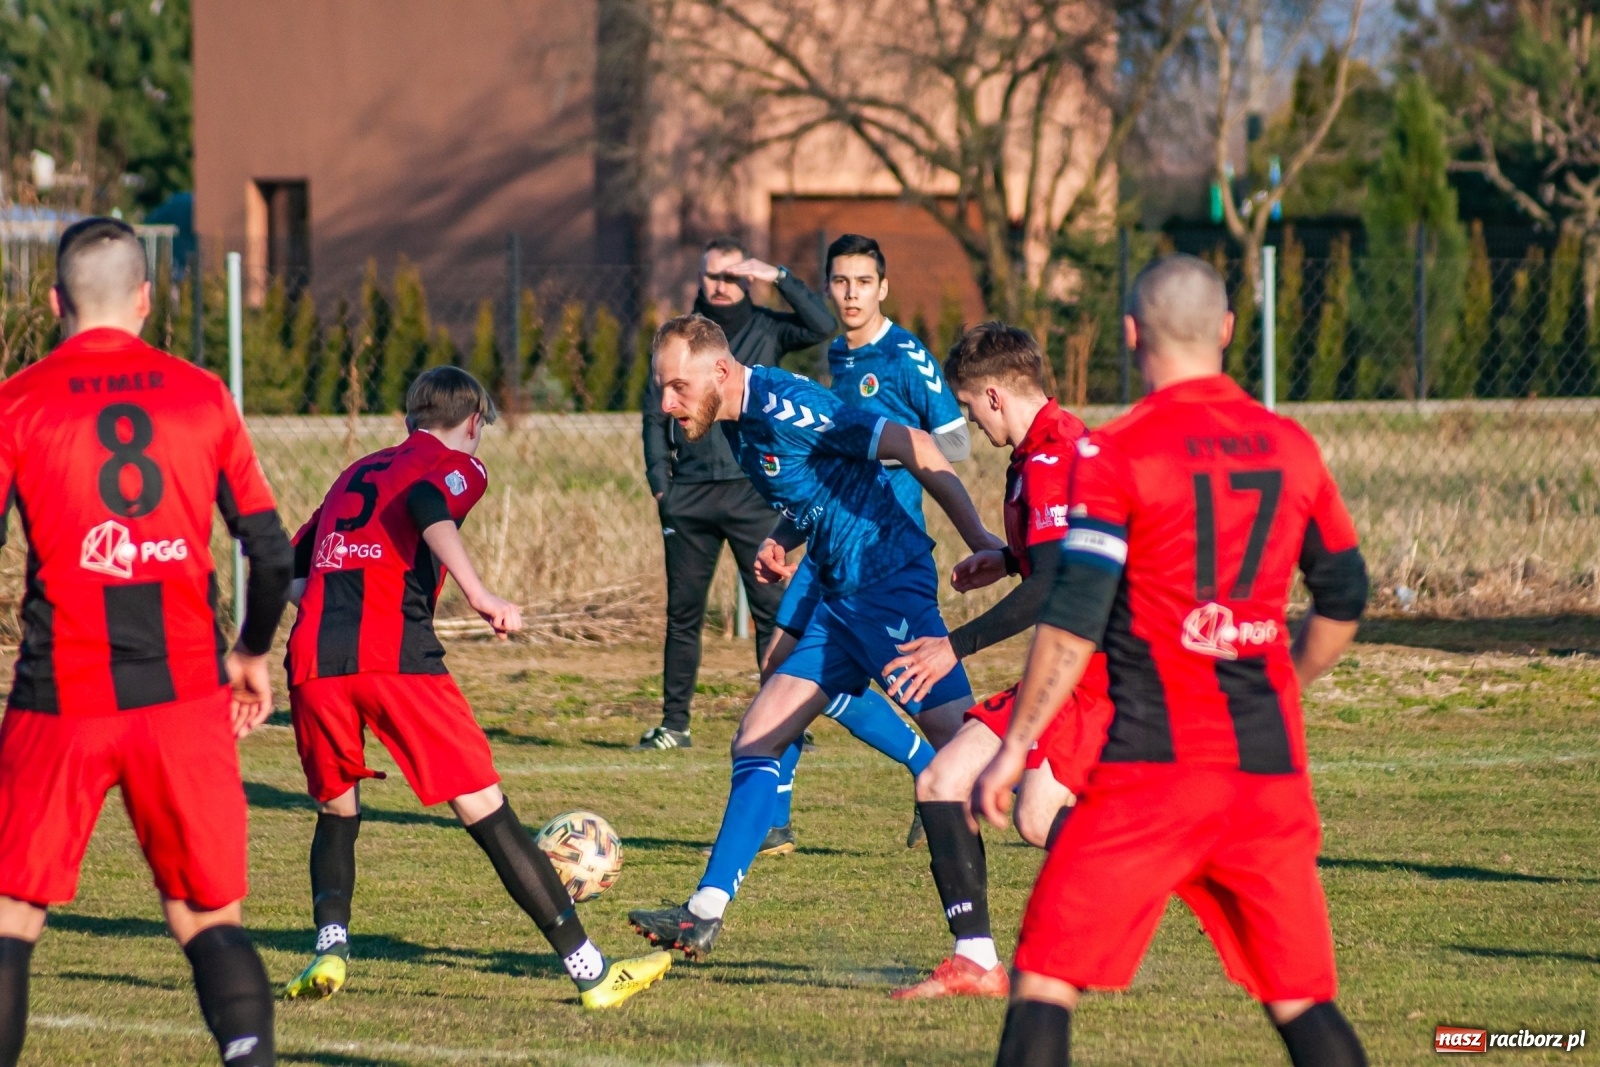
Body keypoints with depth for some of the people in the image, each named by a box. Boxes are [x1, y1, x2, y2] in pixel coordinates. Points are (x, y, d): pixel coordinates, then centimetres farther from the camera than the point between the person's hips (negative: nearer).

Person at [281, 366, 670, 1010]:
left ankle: (330, 945, 2)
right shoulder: (457, 465, 13)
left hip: (313, 658, 5)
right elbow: (427, 508, -12)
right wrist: (479, 597, -18)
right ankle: (591, 972, -1)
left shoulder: (357, 473, 30)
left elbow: (292, 572, 27)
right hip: (396, 656, -5)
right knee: (485, 811, -1)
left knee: (336, 813, 24)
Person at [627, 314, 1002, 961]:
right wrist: (780, 540, 6)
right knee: (757, 739, 5)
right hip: (842, 599, 10)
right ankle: (706, 913, 5)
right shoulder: (740, 423, 11)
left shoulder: (784, 407, -18)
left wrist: (977, 538, -19)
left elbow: (913, 448, -18)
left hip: (886, 586, -10)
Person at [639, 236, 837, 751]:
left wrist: (779, 278, -13)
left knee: (771, 607, -6)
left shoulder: (766, 328, 6)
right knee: (683, 612, 4)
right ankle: (674, 723, 10)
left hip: (753, 490, -2)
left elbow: (823, 326, -11)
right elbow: (656, 414, 13)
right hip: (690, 495, 2)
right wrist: (658, 481, 3)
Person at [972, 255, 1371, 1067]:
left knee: (1047, 976, -1)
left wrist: (1015, 746, -5)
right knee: (1299, 996, 10)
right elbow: (1343, 600, 20)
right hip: (1268, 768, 4)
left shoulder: (1115, 453, -6)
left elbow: (1073, 624, -11)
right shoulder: (1292, 449, 10)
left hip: (1152, 760, -4)